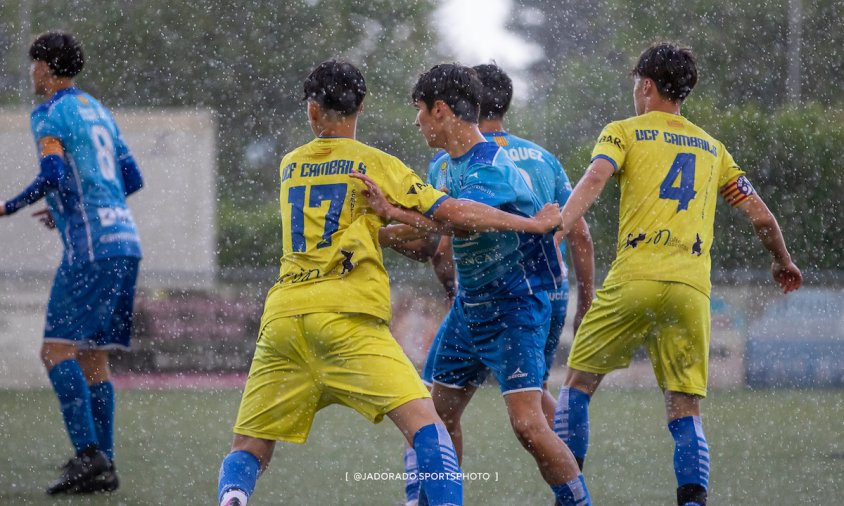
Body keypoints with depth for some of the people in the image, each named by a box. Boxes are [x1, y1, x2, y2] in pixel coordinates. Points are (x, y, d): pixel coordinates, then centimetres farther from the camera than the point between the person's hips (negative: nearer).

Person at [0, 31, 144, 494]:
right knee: (93, 357, 9)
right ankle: (103, 465, 5)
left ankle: (88, 454, -21)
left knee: (57, 350, -10)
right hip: (124, 242, 9)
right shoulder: (98, 111, 22)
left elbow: (53, 176, -18)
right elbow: (132, 179, 25)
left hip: (91, 247, -9)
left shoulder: (50, 115, -4)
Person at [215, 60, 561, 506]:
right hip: (346, 316, -4)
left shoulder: (289, 165, 21)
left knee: (248, 451, 8)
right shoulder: (377, 164, 8)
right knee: (422, 420, -9)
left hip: (282, 315, 4)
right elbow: (452, 212, 4)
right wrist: (534, 224, 11)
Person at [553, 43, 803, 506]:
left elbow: (595, 179, -10)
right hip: (692, 289, 3)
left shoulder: (624, 132, 10)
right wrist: (783, 262, 40)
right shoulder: (711, 147, 22)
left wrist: (557, 228, -23)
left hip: (635, 279, -3)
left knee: (579, 382, 11)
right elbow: (760, 216, 22)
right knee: (685, 411, 5)